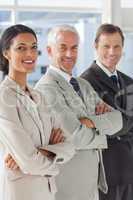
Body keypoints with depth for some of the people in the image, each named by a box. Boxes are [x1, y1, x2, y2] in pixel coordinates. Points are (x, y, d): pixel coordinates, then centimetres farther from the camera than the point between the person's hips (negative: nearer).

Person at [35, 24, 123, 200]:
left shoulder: (84, 85, 12)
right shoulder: (46, 88, -16)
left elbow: (116, 120, 0)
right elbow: (75, 137, -23)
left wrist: (91, 122, -18)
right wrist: (101, 135, -5)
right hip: (67, 185, -8)